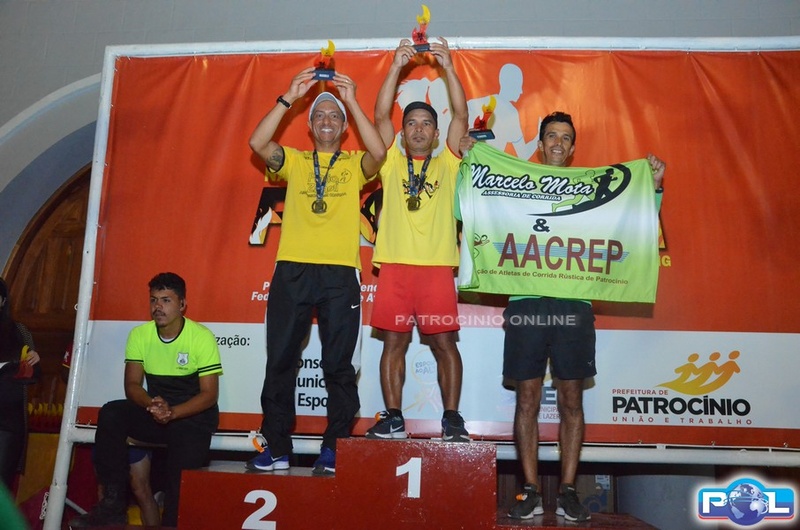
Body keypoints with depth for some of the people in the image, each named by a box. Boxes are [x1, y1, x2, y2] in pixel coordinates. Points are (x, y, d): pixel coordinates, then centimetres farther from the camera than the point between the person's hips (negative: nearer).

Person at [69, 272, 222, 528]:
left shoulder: (202, 337, -14)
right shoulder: (139, 335, -2)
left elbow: (209, 394, -15)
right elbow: (132, 385, -4)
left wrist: (172, 413, -29)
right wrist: (152, 405, -26)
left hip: (193, 413, -4)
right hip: (155, 411, 4)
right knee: (111, 413, -21)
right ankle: (113, 505, -14)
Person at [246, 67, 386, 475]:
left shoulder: (355, 164, 13)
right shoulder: (294, 161, 16)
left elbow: (379, 153, -9)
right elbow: (257, 143, -1)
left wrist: (352, 102, -8)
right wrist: (289, 97, -3)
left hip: (340, 272, -1)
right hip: (292, 269, 2)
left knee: (338, 365, 0)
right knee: (280, 361, 4)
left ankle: (334, 450, 11)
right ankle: (276, 448, 14)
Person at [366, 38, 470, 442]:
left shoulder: (447, 163, 14)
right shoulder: (392, 162, 15)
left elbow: (461, 114, 6)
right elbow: (381, 114, 6)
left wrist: (448, 68, 0)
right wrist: (397, 67, 1)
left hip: (437, 266, -1)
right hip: (395, 264, 1)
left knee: (444, 342, 2)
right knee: (394, 341, 3)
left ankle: (452, 418, 11)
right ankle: (393, 418, 11)